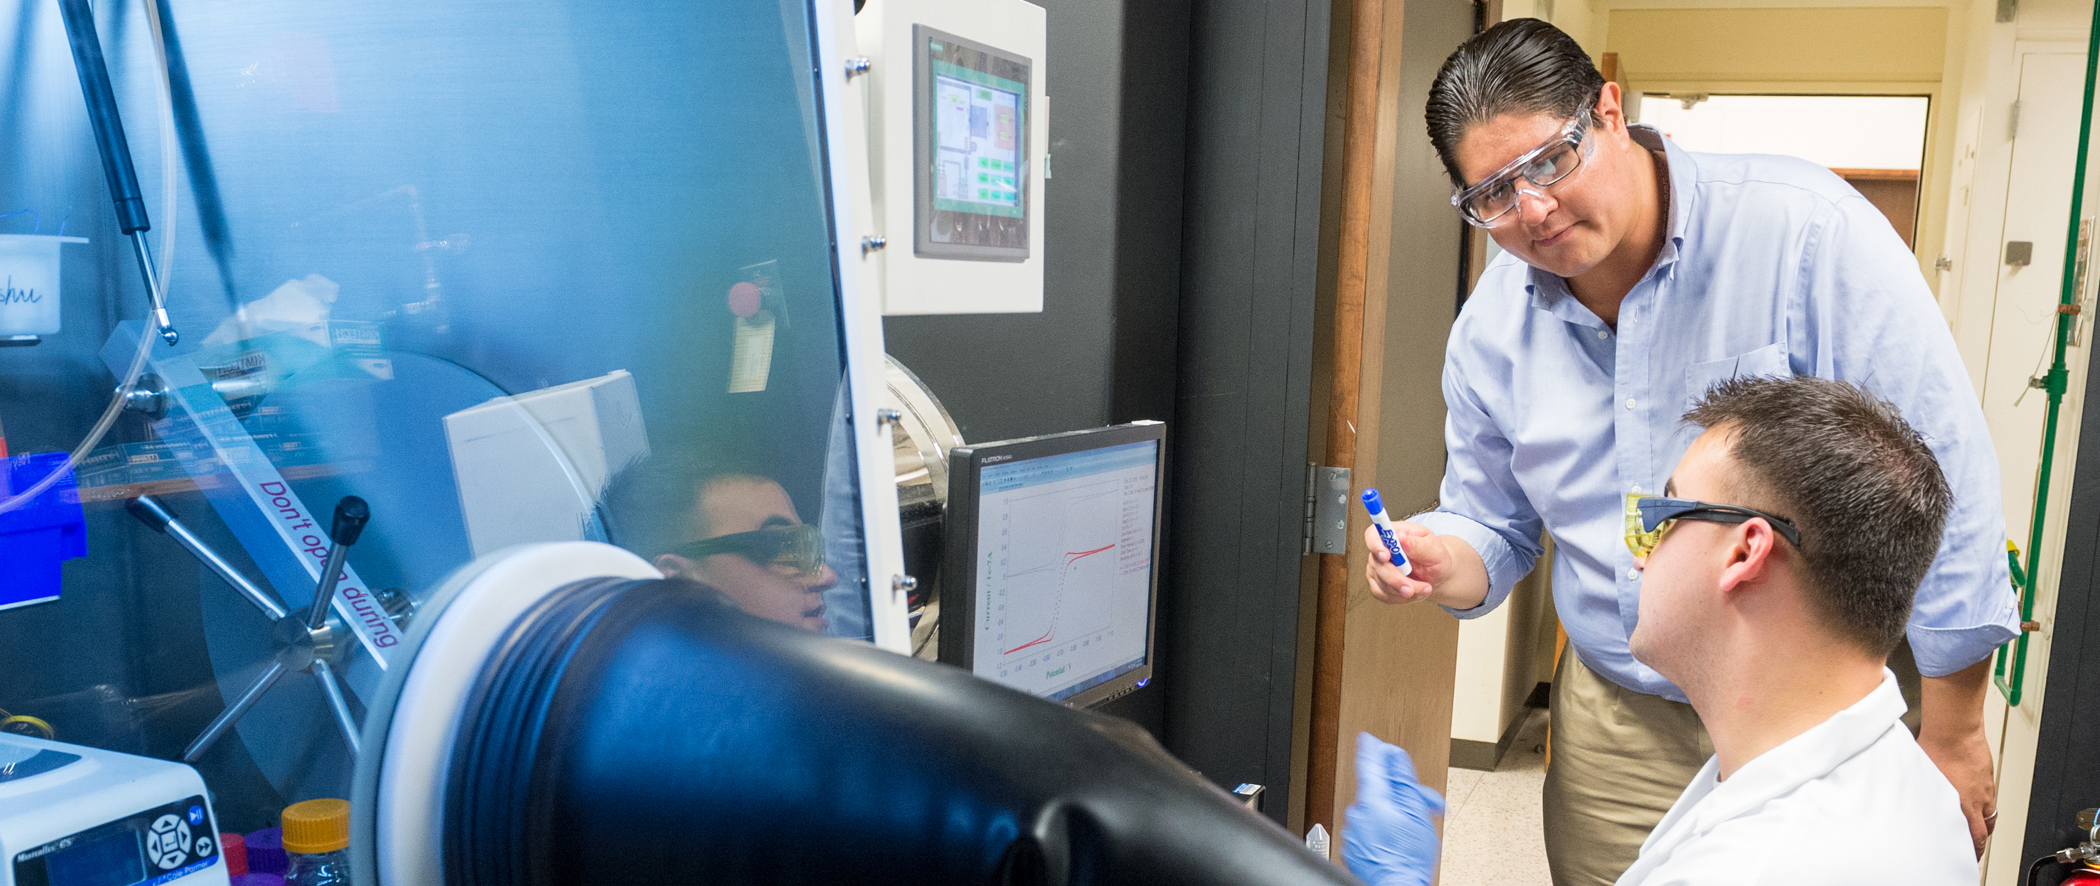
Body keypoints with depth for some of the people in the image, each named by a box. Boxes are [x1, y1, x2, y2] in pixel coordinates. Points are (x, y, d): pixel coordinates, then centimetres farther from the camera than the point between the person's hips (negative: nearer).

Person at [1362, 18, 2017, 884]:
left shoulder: (1805, 229, -19)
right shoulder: (1489, 328, -4)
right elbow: (1494, 528, 8)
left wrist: (1952, 736, -12)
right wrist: (1442, 563, -17)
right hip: (1615, 719, 4)